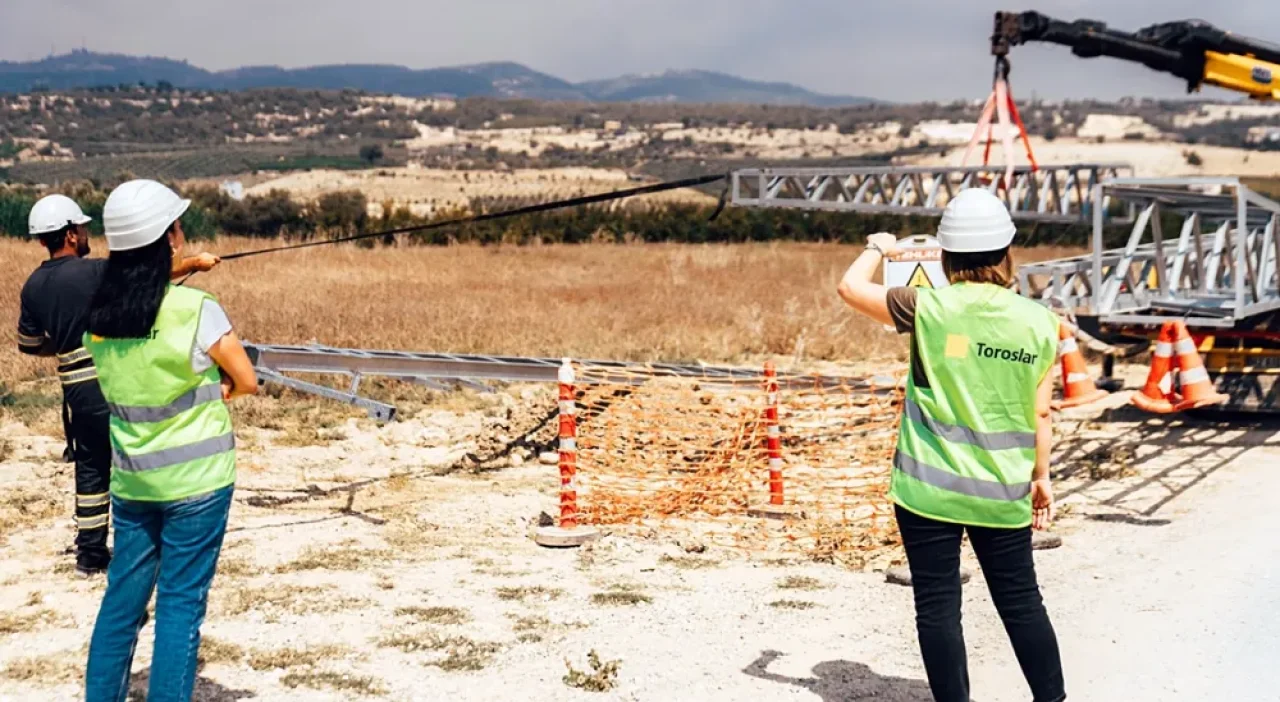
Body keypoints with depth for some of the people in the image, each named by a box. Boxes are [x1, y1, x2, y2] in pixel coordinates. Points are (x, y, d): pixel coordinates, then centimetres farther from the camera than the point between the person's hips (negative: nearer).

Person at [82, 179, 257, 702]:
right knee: (181, 603, 2)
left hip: (130, 478, 5)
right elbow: (247, 382, -7)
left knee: (122, 597, 14)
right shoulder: (196, 310, -17)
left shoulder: (98, 315, 0)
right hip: (196, 480, -5)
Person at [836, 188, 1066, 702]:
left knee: (938, 607, 6)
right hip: (1002, 494, 3)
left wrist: (878, 248, 20)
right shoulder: (1038, 322, -3)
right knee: (1022, 603, 17)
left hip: (928, 488, -3)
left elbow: (851, 287, 2)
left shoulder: (930, 309, -11)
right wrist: (1041, 476, 14)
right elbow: (1040, 414, 2)